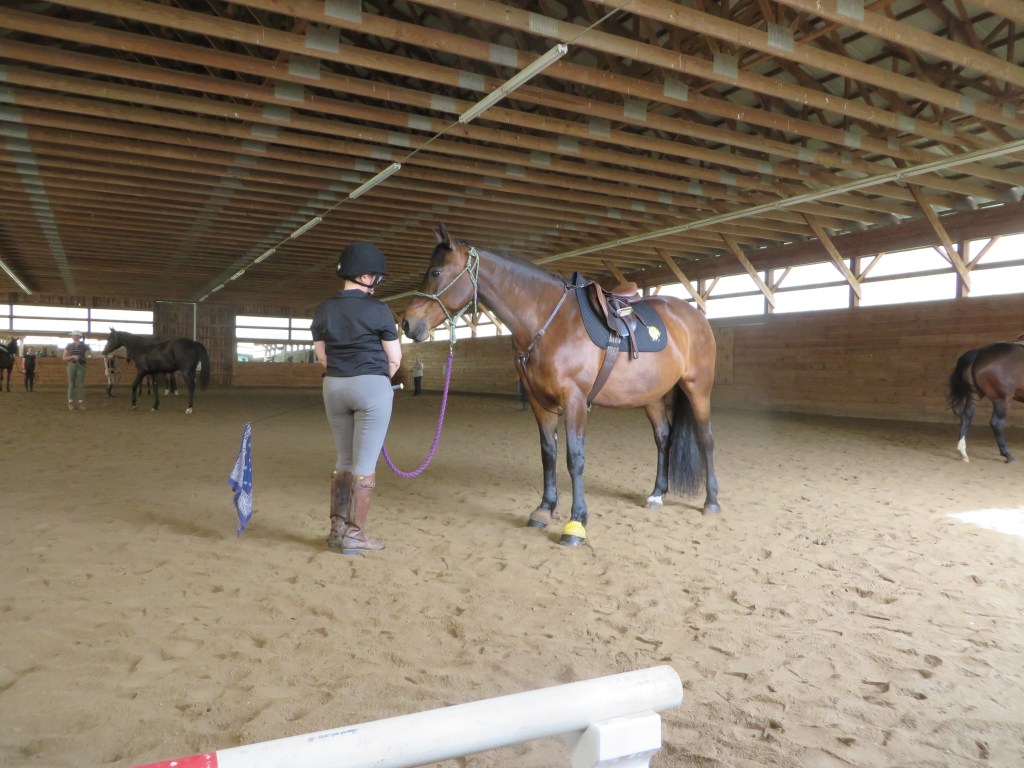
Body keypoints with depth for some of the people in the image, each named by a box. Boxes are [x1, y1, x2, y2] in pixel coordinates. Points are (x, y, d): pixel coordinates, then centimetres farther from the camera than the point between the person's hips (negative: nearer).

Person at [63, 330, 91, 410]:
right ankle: (70, 402, 7)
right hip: (72, 365, 0)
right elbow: (64, 358, 2)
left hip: (81, 366, 0)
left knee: (81, 384, 1)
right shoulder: (69, 346, 3)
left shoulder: (84, 345, 2)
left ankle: (81, 403, 6)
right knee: (71, 384, 2)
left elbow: (91, 354, 11)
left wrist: (87, 357, -8)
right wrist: (72, 356, -13)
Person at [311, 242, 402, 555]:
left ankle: (337, 528, 21)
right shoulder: (378, 309, -8)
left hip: (334, 387, 6)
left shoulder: (323, 310, 6)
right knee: (365, 464, 2)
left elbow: (322, 356, 9)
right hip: (372, 387, -5)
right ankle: (354, 534, 7)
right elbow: (394, 359, -4)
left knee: (344, 460, 17)